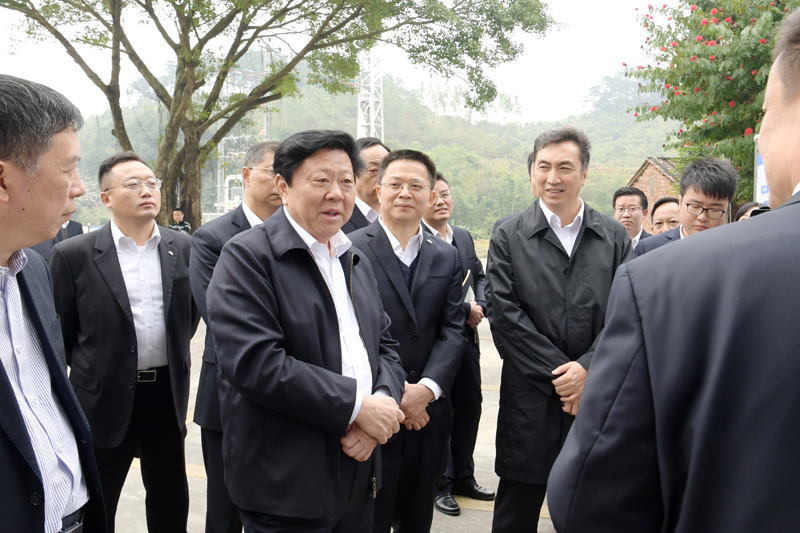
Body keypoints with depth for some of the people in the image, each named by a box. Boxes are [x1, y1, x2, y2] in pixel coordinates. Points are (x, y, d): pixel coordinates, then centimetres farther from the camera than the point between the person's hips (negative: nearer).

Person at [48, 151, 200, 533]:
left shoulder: (182, 248, 1)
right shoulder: (73, 254, -9)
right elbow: (59, 330, -1)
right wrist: (88, 369, 5)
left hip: (167, 393, 3)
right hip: (105, 398, -3)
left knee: (170, 500, 18)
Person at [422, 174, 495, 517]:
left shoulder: (464, 237, 12)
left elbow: (479, 276, 18)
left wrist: (480, 306, -2)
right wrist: (465, 310, -15)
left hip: (466, 335, 7)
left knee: (470, 405, 14)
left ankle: (463, 476, 32)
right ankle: (441, 485, 22)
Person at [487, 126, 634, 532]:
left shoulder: (615, 237, 7)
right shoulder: (509, 237, 1)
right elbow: (505, 316, -7)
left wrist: (588, 368, -14)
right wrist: (559, 374, -11)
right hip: (531, 396, -2)